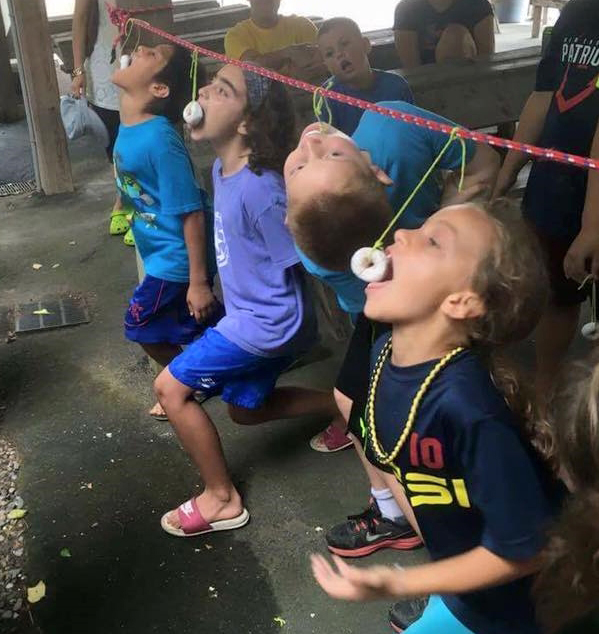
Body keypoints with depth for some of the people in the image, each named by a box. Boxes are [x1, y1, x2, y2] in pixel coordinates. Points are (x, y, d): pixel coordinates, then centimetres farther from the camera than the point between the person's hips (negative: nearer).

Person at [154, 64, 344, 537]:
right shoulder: (223, 168, -1)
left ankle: (221, 499, 13)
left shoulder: (259, 189, -29)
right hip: (250, 315, 9)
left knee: (172, 388, -3)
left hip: (268, 323, -9)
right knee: (245, 409, 24)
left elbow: (302, 261, -21)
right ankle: (341, 405, 35)